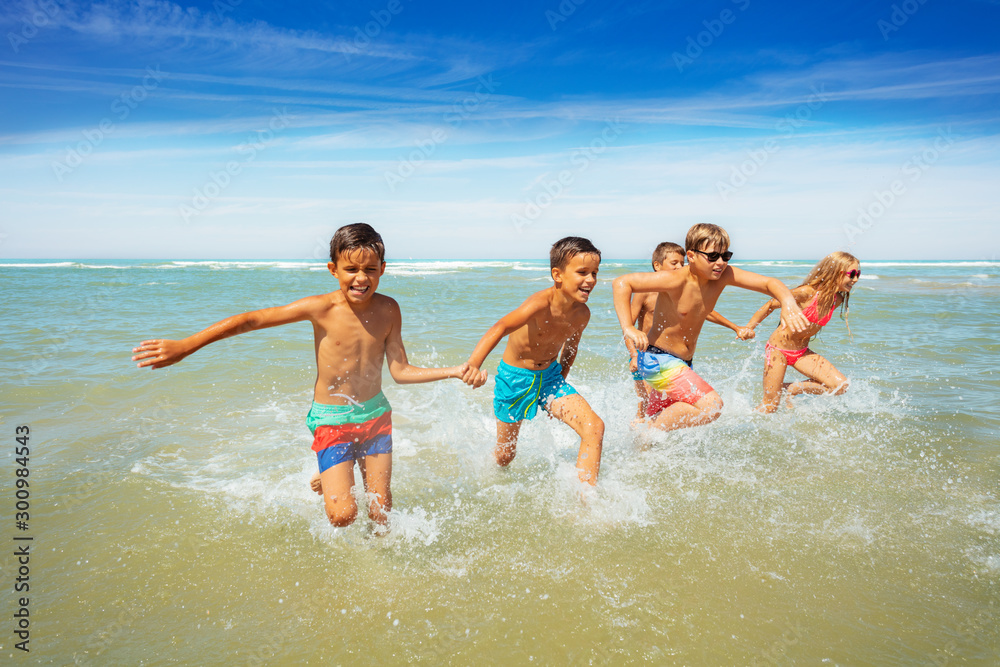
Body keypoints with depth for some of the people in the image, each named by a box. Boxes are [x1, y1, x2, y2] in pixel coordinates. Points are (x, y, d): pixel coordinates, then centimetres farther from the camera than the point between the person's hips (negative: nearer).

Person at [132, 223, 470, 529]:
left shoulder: (388, 310, -8)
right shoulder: (321, 308, -19)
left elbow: (401, 371, -4)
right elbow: (251, 320, -19)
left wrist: (453, 371, -11)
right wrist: (185, 346, -21)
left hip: (376, 415, 3)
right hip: (331, 420, -3)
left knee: (381, 510, 8)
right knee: (343, 514, -9)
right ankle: (325, 479, 24)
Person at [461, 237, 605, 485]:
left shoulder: (582, 314, -10)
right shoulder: (541, 304, -31)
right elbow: (500, 328, -47)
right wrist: (474, 364, -63)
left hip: (550, 375, 5)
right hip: (515, 377, -4)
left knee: (594, 427, -16)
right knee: (504, 455, 12)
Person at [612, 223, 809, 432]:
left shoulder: (723, 275, -5)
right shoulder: (677, 281, -23)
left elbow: (768, 283, -6)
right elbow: (622, 283, -23)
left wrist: (788, 302, -28)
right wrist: (628, 328, -32)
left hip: (684, 363, 8)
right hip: (658, 360, -8)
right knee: (711, 405, -22)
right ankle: (646, 430, -9)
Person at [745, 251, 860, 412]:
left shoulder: (838, 300, -3)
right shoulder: (807, 293, -23)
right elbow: (771, 305, -11)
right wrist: (748, 328, -11)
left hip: (802, 352, 6)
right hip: (778, 349, -6)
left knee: (841, 386, -9)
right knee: (769, 407, -4)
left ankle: (790, 389, 8)